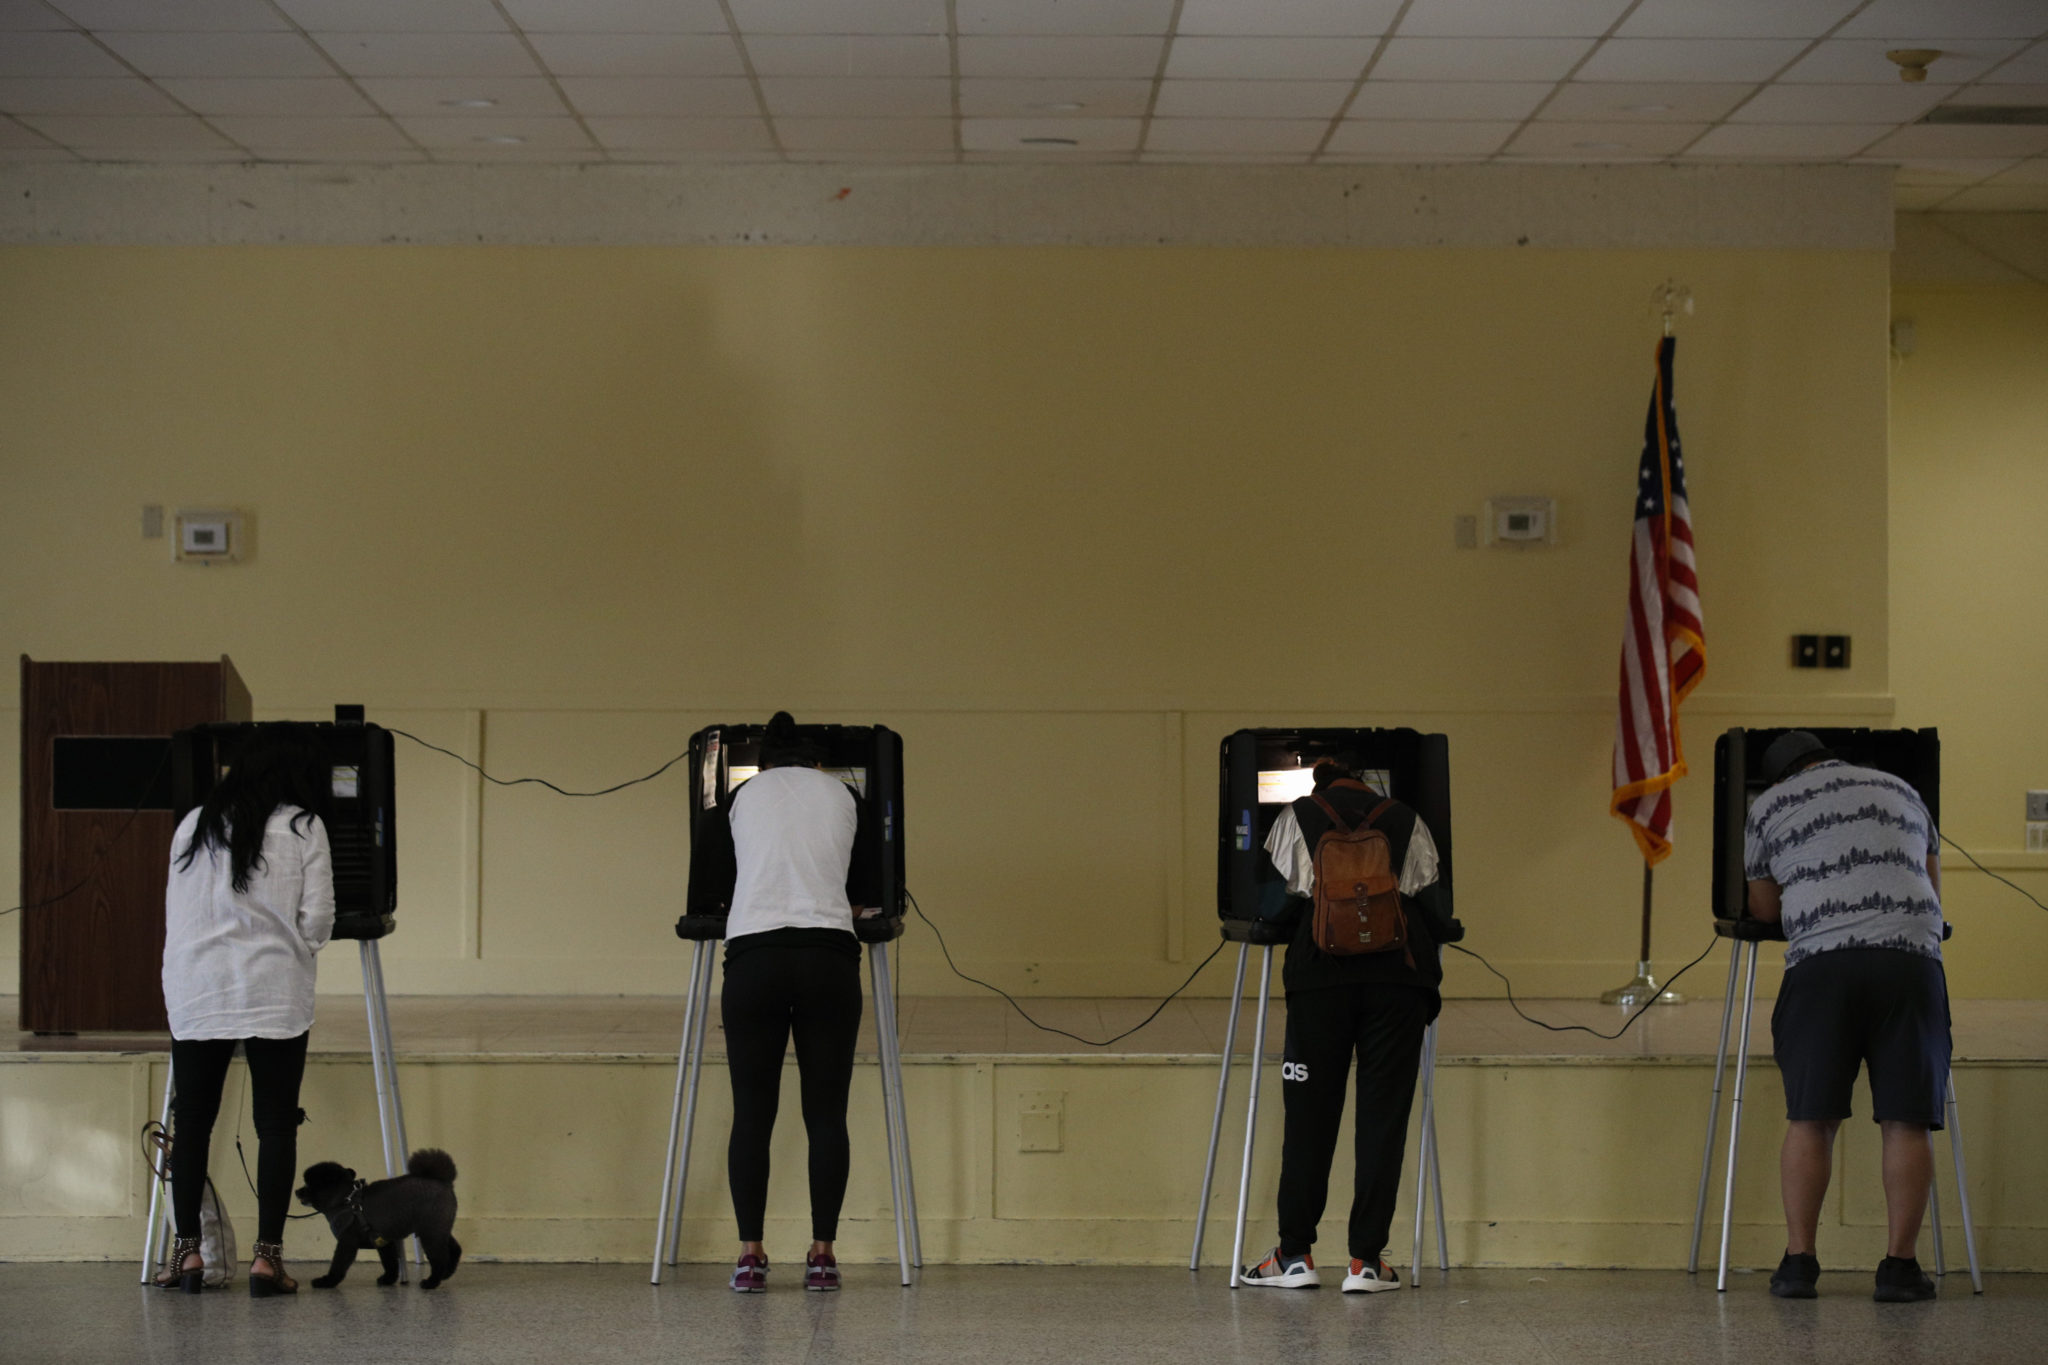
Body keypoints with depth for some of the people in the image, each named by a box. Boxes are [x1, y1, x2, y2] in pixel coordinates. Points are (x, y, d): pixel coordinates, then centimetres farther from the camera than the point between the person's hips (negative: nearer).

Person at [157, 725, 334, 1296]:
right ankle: (268, 1255, -2)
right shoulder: (303, 827, -1)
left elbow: (173, 912, 11)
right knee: (276, 1123, 2)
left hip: (195, 992, 3)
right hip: (275, 993, -3)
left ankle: (187, 1250, 9)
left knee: (191, 1121, 10)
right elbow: (317, 917, -4)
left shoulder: (193, 827, 9)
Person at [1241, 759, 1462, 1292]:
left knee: (1310, 1112, 5)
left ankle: (1295, 1254, 5)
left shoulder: (1295, 818, 13)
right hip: (1398, 977, 0)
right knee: (1384, 1115, 2)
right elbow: (1432, 910, 10)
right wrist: (1450, 930, 29)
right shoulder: (1408, 822, 14)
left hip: (1321, 974, 0)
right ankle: (1366, 1259, 0)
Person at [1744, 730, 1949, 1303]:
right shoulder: (1902, 792, 25)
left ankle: (1799, 1260, 1)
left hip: (1822, 960, -1)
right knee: (1907, 1121, 1)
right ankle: (1899, 1266, 0)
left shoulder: (1769, 806, 19)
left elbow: (1764, 906, 27)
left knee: (1810, 1118, 2)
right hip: (1911, 956, 1)